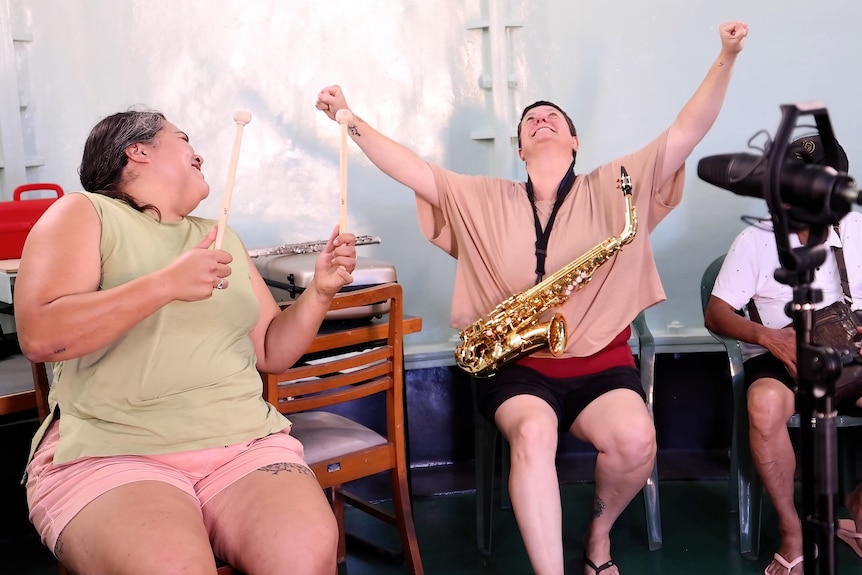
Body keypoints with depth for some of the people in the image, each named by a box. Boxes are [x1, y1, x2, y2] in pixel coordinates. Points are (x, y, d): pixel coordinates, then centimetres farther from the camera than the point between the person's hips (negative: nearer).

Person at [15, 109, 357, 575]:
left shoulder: (222, 237, 22)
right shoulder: (82, 214, 5)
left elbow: (270, 352, 21)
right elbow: (39, 335, -11)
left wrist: (319, 291, 5)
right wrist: (167, 284, -16)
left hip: (245, 442, 4)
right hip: (111, 451, -4)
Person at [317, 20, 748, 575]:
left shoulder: (611, 187, 7)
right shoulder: (484, 199, 11)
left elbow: (687, 132, 1)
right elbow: (410, 168, 7)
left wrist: (726, 60, -7)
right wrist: (350, 120, 0)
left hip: (600, 362, 0)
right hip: (518, 362, 0)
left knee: (635, 439, -28)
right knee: (534, 430, -33)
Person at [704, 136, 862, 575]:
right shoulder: (756, 240, -2)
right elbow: (715, 313, -5)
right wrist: (769, 337, -23)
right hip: (779, 354, -2)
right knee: (765, 403, -37)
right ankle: (792, 531, -20)